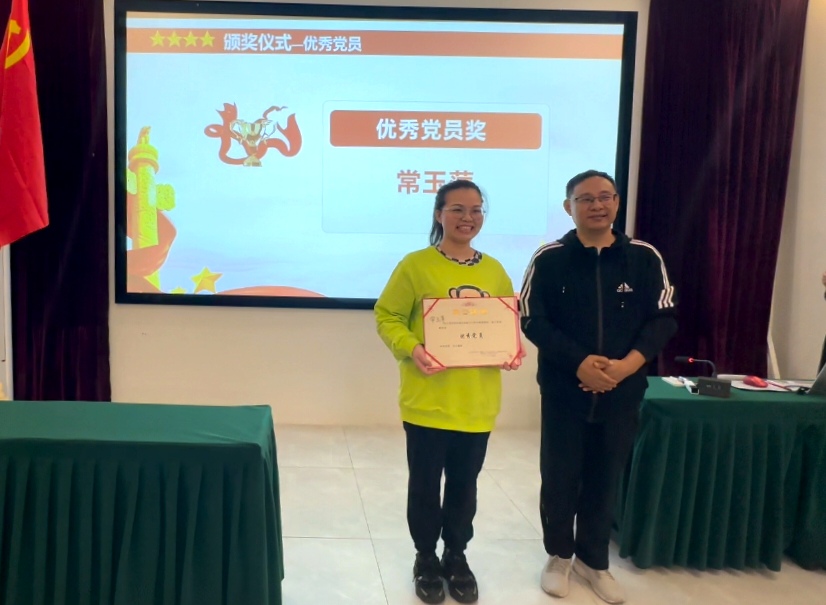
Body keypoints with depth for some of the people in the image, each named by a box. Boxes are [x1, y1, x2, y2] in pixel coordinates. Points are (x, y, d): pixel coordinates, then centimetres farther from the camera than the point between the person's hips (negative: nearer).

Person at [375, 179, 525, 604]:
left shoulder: (494, 270, 6)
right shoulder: (416, 265, -8)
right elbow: (387, 317, -7)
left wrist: (514, 349, -5)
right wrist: (411, 349, -23)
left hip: (477, 404, 4)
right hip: (428, 402, -3)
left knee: (464, 485, 16)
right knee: (425, 485, 11)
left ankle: (457, 556, 36)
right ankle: (425, 558, 31)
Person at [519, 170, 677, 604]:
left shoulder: (645, 258, 1)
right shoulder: (549, 259, -4)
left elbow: (663, 319, 1)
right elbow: (532, 321, -7)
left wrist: (628, 364, -15)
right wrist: (579, 363, -18)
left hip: (622, 392, 2)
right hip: (563, 389, -1)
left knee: (605, 480, 12)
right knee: (559, 477, 8)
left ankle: (593, 560, 31)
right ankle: (559, 555, 30)